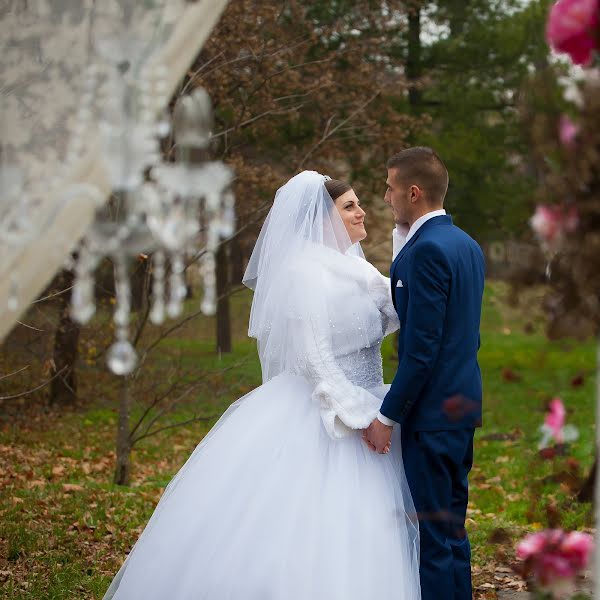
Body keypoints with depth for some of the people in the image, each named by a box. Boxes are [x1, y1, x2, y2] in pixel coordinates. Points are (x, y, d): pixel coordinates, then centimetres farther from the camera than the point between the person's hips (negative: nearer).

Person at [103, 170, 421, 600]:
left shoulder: (352, 269, 12)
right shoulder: (310, 274, -14)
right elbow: (315, 360, -18)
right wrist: (359, 418, -22)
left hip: (362, 408, 9)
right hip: (321, 419, -9)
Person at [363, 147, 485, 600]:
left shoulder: (427, 250, -18)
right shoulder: (468, 245, 12)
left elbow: (422, 346, -21)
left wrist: (388, 417, -16)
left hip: (433, 411, -10)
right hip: (463, 405, 10)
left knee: (431, 536, -3)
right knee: (453, 527, 17)